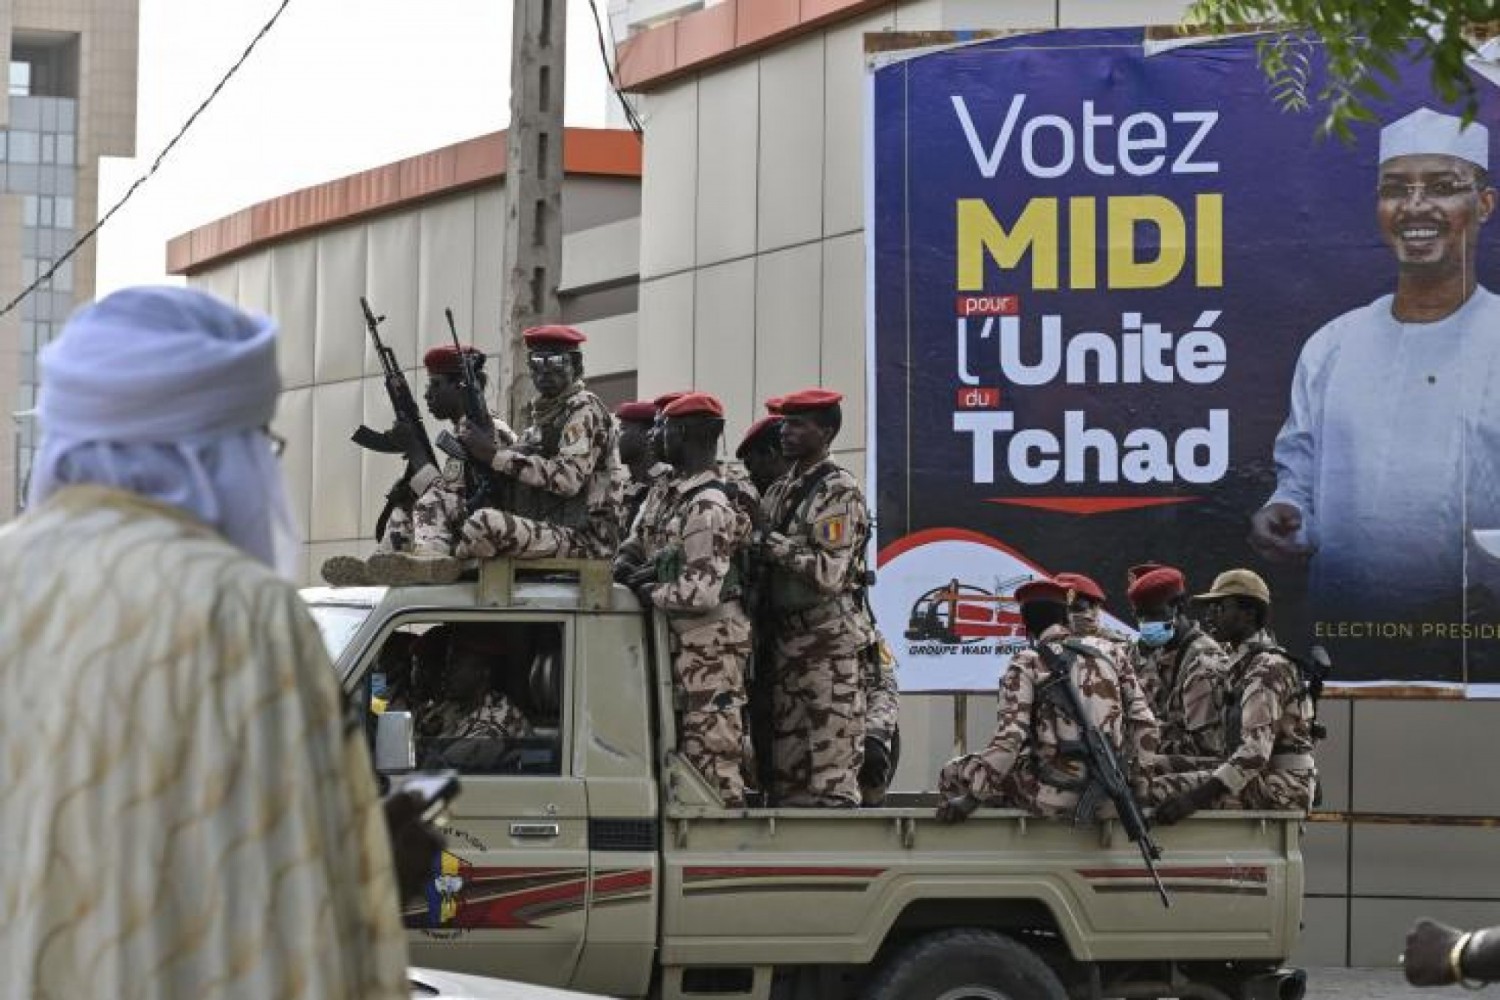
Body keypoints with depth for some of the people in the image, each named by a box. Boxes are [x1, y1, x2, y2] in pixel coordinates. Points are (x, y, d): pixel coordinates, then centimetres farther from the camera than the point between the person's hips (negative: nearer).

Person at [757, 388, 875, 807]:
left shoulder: (839, 493, -8)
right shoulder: (780, 492, 17)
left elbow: (829, 573, -18)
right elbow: (762, 566, 19)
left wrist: (773, 545, -14)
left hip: (829, 645, -8)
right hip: (786, 642, 8)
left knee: (830, 780, -9)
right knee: (788, 773, 10)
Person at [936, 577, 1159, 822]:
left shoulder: (1027, 663, -5)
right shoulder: (1110, 651, 8)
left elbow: (1008, 738, -14)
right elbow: (1143, 722, 6)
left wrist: (971, 798, -10)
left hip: (1057, 795, -5)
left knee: (952, 774, 11)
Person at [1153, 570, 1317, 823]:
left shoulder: (1267, 668, -13)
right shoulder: (1243, 663, 19)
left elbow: (1255, 752, -24)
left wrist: (1195, 798, -31)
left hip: (1279, 787, -10)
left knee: (1159, 792, -21)